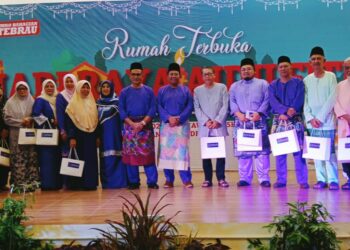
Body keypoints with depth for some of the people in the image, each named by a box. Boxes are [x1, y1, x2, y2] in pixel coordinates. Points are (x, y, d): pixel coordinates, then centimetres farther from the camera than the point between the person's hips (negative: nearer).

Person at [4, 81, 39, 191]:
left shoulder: (32, 101, 9)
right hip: (16, 134, -2)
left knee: (31, 158, 0)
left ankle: (31, 183, 5)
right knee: (18, 160, -6)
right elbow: (7, 118, -2)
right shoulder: (11, 102, 2)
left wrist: (30, 119, -11)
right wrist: (21, 122, -10)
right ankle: (19, 183, -3)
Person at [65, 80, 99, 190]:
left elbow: (96, 120, 13)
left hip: (91, 136, 4)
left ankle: (90, 183, 9)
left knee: (91, 160, 3)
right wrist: (71, 137, -15)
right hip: (78, 136, -4)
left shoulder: (92, 103, 12)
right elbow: (70, 121, -6)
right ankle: (77, 183, 2)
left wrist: (97, 136, 8)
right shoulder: (73, 103, -1)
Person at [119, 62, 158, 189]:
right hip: (130, 126, 1)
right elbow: (122, 111, 1)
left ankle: (152, 181, 1)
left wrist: (143, 122, -13)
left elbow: (152, 109, 1)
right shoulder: (124, 92, 6)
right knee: (131, 154, 1)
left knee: (148, 154, -2)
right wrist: (133, 124, -12)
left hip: (146, 126, -1)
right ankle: (133, 182, 8)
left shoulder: (148, 91, 6)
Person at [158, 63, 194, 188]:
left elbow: (190, 107, 1)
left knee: (182, 151, -6)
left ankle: (186, 179, -3)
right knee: (166, 151, 0)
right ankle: (169, 179, 6)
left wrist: (179, 119, -12)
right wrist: (168, 118, -14)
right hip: (166, 124, 1)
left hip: (182, 125, -1)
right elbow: (159, 107, 2)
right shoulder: (162, 91, 10)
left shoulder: (185, 90, 9)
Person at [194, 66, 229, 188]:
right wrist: (206, 121, -9)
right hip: (204, 127, 1)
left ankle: (221, 178, 3)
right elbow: (197, 108, 4)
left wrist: (218, 121, -10)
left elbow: (225, 106, 0)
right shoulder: (197, 90, 9)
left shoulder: (222, 88, 6)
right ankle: (207, 179, 6)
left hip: (219, 126, -1)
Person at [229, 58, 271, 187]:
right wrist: (238, 114, -10)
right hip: (241, 122, 2)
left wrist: (259, 113, -14)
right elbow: (232, 102, 8)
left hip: (258, 121, -2)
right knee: (242, 151, 1)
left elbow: (267, 100, 1)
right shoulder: (234, 86, 19)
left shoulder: (263, 84, 12)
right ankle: (244, 178, 7)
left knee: (262, 150, -8)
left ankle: (264, 178, -6)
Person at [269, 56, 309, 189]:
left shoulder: (298, 83, 7)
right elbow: (273, 101, -5)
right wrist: (285, 110, -21)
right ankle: (281, 180, 9)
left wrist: (292, 110, -21)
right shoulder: (273, 85, 11)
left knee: (298, 151, -6)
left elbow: (299, 100, -6)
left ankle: (302, 180, -2)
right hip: (278, 121, 2)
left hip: (295, 121, -2)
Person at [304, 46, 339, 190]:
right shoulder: (307, 80, 11)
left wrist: (320, 117, -11)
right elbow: (304, 101, 7)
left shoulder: (331, 76, 3)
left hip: (327, 121, -3)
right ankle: (321, 179, 7)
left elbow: (332, 99, -6)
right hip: (312, 122, 3)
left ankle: (333, 180, 0)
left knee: (330, 151, -4)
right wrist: (310, 118, -7)